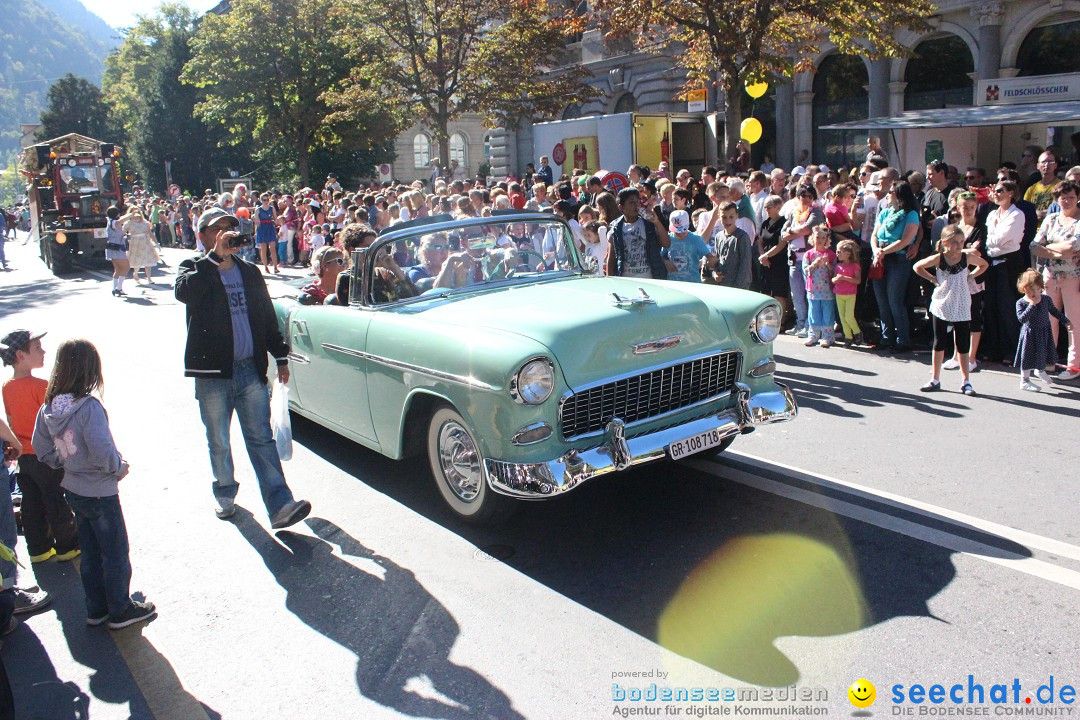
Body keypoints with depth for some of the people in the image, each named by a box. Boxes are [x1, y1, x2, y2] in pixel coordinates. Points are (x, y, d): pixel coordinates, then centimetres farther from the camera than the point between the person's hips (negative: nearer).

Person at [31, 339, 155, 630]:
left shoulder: (49, 408, -2)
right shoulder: (89, 407, -26)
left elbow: (42, 449, 5)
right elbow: (101, 450, -31)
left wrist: (67, 463, 11)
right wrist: (119, 467, -13)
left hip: (73, 490, 7)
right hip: (100, 493, -7)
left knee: (90, 552, 21)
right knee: (115, 553, 10)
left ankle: (96, 609, 32)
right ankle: (120, 611, 22)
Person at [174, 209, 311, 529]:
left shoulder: (250, 272, 14)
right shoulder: (194, 268, 2)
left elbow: (267, 317, 18)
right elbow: (183, 291, -23)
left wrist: (281, 357, 14)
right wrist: (216, 256, -25)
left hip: (251, 370, 2)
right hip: (212, 373, -2)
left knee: (262, 439, -2)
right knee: (219, 443, 11)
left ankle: (280, 506, -6)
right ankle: (225, 494, 31)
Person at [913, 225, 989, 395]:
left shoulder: (967, 258, -4)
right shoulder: (938, 259, -8)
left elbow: (984, 264, 14)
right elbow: (917, 267, 3)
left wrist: (971, 276, 2)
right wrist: (932, 279, -4)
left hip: (962, 309, 0)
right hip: (941, 307, 0)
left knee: (963, 346, 4)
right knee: (939, 344, 9)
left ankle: (965, 381, 12)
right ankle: (935, 379, 18)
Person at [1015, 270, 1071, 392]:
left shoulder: (1046, 300, -3)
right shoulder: (1021, 303, -15)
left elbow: (1054, 311, 13)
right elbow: (1021, 318, -28)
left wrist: (1065, 321, 16)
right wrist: (1032, 305, -31)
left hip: (1044, 334, 5)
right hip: (1029, 335, -5)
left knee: (1043, 353, 20)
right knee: (1028, 356, 0)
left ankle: (1040, 371, 48)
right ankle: (1024, 381, 12)